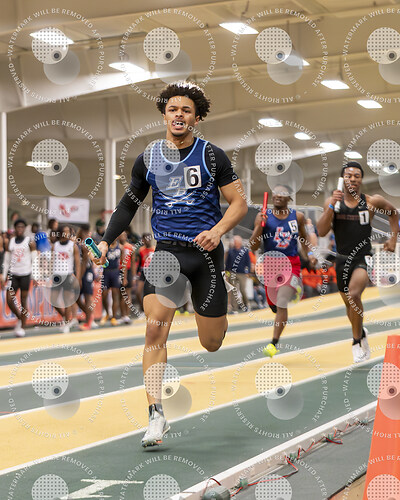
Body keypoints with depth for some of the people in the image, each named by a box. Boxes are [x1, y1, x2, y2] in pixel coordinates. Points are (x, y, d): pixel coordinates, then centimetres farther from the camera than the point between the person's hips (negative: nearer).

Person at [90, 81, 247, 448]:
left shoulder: (212, 156, -2)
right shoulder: (148, 159, 5)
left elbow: (239, 203, -2)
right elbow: (129, 203, 17)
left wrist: (217, 230, -19)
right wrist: (107, 240, 6)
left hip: (206, 251, -1)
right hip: (166, 251, 1)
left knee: (212, 343, 6)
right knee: (155, 328, -18)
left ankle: (221, 306, 44)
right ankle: (156, 416, -15)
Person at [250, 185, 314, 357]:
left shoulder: (297, 217, 4)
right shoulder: (263, 217, -1)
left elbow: (304, 238, 22)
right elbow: (253, 247, -4)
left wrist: (309, 254, 5)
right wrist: (259, 226, -17)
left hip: (291, 263, -1)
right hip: (270, 263, 1)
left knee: (281, 304, -14)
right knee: (274, 305, 14)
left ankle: (274, 343, -8)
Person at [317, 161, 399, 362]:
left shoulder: (372, 202, -4)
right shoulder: (332, 201, -2)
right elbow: (321, 231, -12)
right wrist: (332, 206, -22)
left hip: (363, 257, -3)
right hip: (342, 259, 3)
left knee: (353, 295, -28)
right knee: (349, 303, 17)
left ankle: (356, 341, -13)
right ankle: (361, 333, 47)